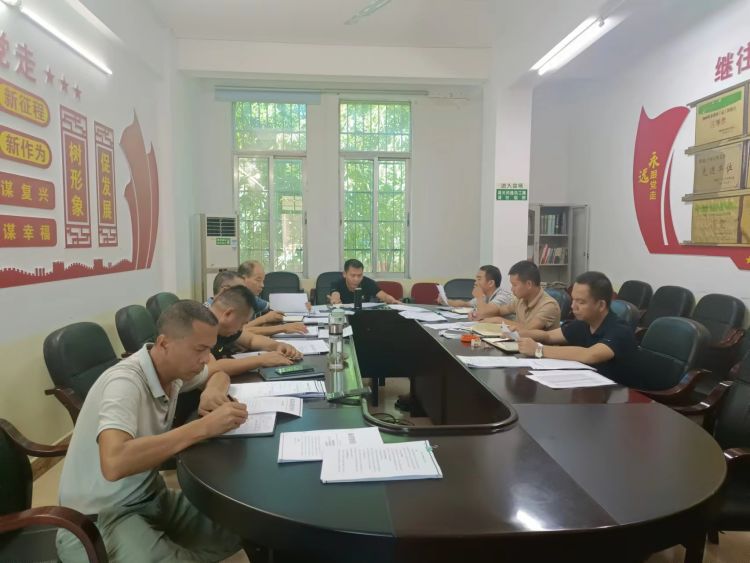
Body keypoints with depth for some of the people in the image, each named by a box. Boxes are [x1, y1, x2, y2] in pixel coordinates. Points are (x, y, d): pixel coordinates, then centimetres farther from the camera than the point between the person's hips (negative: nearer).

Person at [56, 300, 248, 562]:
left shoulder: (175, 368, -4)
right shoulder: (126, 382, -27)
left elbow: (219, 374, 17)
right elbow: (114, 463, -43)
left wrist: (213, 391, -8)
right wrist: (204, 426, -40)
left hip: (150, 496, 8)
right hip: (101, 515, -7)